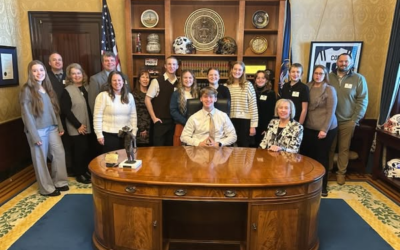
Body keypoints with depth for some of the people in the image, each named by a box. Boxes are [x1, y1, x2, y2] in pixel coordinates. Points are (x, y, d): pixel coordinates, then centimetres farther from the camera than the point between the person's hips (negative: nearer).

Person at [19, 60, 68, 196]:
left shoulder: (48, 88, 11)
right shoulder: (27, 90, -10)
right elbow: (26, 114, -13)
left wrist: (60, 126, 9)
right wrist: (34, 135, -16)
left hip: (52, 128, 6)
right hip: (38, 130, -6)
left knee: (59, 153, 8)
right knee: (41, 159, 5)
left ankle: (60, 182, 24)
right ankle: (46, 188, 19)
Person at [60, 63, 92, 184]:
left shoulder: (87, 88, 9)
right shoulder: (67, 90, -6)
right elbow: (65, 110, -11)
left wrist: (92, 123, 2)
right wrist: (78, 125, -13)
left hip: (89, 126, 5)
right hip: (76, 128, -5)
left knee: (89, 149, 8)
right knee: (80, 150, 2)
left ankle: (87, 171, 26)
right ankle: (79, 174, 18)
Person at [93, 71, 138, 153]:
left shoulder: (129, 96, 6)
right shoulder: (103, 96, -7)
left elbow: (133, 116, 9)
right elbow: (97, 117, -7)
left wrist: (134, 133, 6)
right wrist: (99, 135, -8)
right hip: (109, 135, -4)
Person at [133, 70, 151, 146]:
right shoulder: (135, 94, -3)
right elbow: (135, 113, -8)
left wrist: (148, 128, 4)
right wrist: (142, 129, -10)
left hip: (150, 128, 4)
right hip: (140, 129, -4)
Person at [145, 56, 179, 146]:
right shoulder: (157, 81, -7)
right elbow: (147, 99, -7)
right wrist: (154, 117, -9)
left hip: (174, 121, 4)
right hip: (160, 121, -4)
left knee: (170, 147, 13)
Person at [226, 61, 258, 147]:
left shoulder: (248, 85, -4)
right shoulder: (227, 86, 5)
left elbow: (253, 106, -5)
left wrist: (253, 125, -7)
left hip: (245, 120, -2)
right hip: (231, 120, 3)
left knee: (244, 146, 6)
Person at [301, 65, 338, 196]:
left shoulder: (329, 89, -6)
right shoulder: (308, 87, 4)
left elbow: (331, 111, -9)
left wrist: (325, 129, -14)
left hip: (326, 129, -3)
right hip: (309, 128, 3)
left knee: (322, 157, 5)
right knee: (307, 154, 6)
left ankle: (323, 186, 20)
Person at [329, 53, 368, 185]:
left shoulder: (359, 79, -1)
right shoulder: (329, 77, 1)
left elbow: (362, 100, -1)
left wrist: (355, 119, -7)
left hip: (347, 121, 0)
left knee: (344, 148, 11)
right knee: (329, 147, 10)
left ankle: (341, 172, 25)